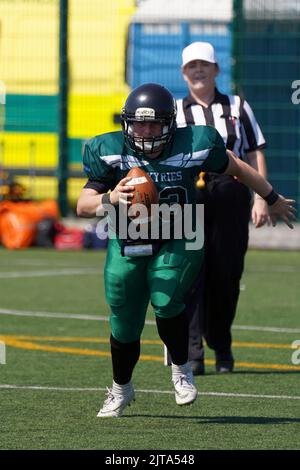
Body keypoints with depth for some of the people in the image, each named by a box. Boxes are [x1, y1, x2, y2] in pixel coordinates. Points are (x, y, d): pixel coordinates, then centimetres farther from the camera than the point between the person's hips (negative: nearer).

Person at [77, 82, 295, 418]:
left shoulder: (193, 146, -17)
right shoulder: (111, 152, -16)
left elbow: (236, 168, 2)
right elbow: (83, 206, -15)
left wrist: (273, 199, 15)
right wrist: (110, 199, -37)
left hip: (178, 242, -1)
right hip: (128, 244, 1)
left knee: (166, 302, -25)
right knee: (124, 324, 5)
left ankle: (181, 369, 3)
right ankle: (121, 389, 32)